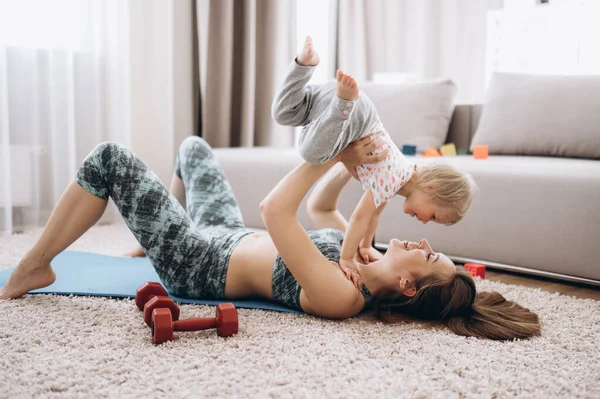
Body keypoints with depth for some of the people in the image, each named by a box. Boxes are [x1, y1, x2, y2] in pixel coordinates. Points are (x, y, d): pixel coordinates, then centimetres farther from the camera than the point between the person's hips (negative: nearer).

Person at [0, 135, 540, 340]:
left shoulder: (341, 296, -35)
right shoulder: (367, 265, -10)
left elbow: (276, 209, -38)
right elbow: (319, 208, 4)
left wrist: (336, 155, -32)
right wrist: (349, 164, -11)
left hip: (197, 264, -8)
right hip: (231, 237, 9)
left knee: (109, 158, -11)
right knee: (192, 146, 26)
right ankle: (160, 233, 44)